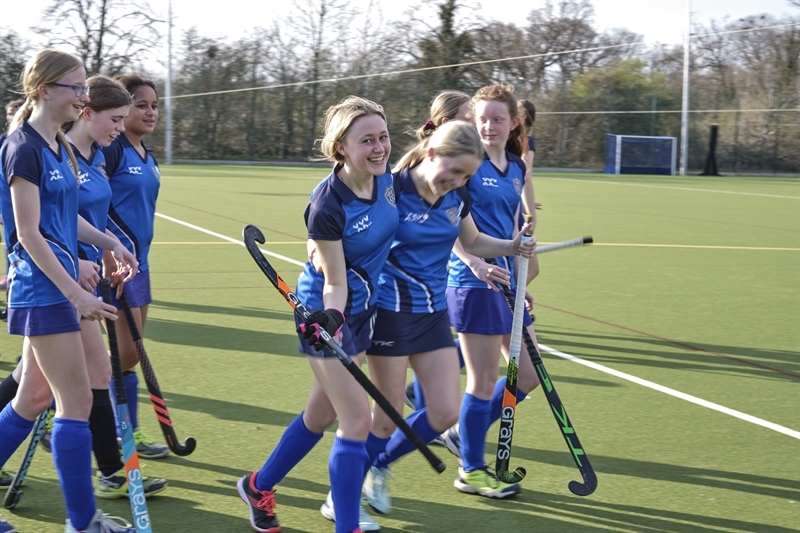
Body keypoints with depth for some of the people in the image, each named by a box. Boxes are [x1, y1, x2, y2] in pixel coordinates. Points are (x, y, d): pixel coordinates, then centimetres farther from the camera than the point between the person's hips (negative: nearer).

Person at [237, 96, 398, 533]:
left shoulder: (386, 178, -8)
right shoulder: (327, 206, -28)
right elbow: (334, 282, -23)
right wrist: (331, 319, -39)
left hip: (363, 307, 8)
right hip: (329, 312, -8)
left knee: (321, 414, 20)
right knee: (357, 421, -9)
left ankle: (259, 487, 40)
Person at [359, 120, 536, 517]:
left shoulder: (457, 197, 1)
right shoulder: (390, 191, -18)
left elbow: (472, 242, 19)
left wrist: (512, 247, 3)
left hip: (434, 313, 7)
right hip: (390, 311, -6)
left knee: (446, 413, 4)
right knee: (388, 417, 0)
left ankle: (377, 468, 27)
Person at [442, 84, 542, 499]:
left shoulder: (517, 168, 11)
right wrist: (476, 263, -27)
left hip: (507, 280, 8)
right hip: (474, 282, -8)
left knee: (528, 374, 11)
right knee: (484, 380, -1)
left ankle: (464, 434, 28)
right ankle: (471, 470, 14)